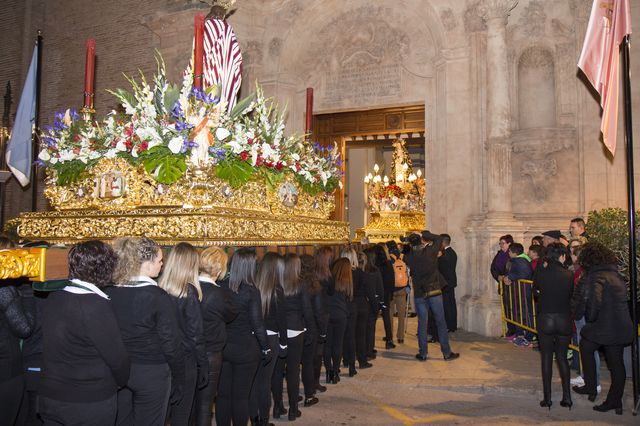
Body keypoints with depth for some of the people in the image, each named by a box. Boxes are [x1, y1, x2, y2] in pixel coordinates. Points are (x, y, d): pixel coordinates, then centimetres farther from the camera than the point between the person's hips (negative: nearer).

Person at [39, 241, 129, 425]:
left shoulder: (52, 299, -2)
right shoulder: (97, 305, -23)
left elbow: (54, 349, 8)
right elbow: (117, 357, -17)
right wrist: (121, 380, 2)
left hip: (50, 398, 6)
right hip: (91, 404, -6)